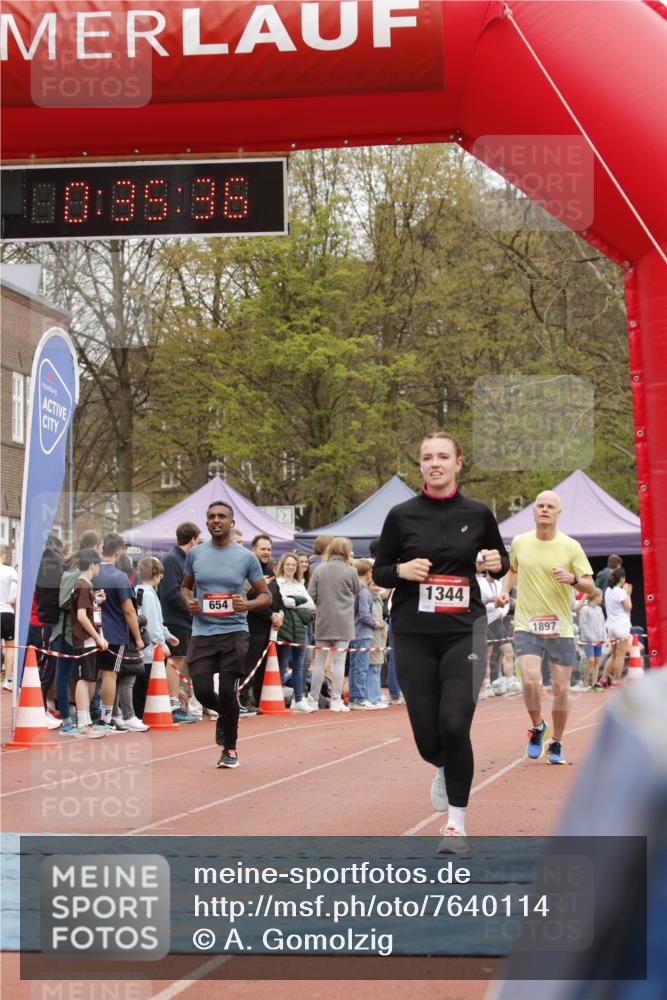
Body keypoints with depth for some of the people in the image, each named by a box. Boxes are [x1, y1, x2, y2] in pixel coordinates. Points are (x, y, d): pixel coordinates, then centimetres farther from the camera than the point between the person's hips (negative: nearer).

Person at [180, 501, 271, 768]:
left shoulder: (246, 557, -1)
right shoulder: (195, 554, 6)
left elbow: (266, 596, 5)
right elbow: (185, 586, 20)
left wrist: (247, 605, -16)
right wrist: (188, 602, -2)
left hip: (234, 632, -2)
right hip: (202, 633, 2)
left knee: (227, 690, -7)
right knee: (202, 691, -7)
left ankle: (230, 748, 13)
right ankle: (225, 715, 30)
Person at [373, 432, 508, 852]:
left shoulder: (478, 513, 3)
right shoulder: (402, 515, 1)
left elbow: (501, 560, 16)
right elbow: (379, 572, 7)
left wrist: (497, 563, -7)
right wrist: (402, 570, -14)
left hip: (464, 631, -1)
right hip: (414, 636, 1)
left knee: (455, 725, -14)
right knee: (427, 735, 0)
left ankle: (457, 822, 2)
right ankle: (444, 769, 39)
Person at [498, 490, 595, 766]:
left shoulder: (571, 547, -3)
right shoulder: (519, 543, 3)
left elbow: (590, 586, -2)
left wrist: (572, 579, -22)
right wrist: (505, 590, 6)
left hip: (561, 627, 0)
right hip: (526, 626, 0)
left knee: (561, 689, 1)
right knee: (530, 681, -19)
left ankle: (556, 743, 23)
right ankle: (537, 728, 10)